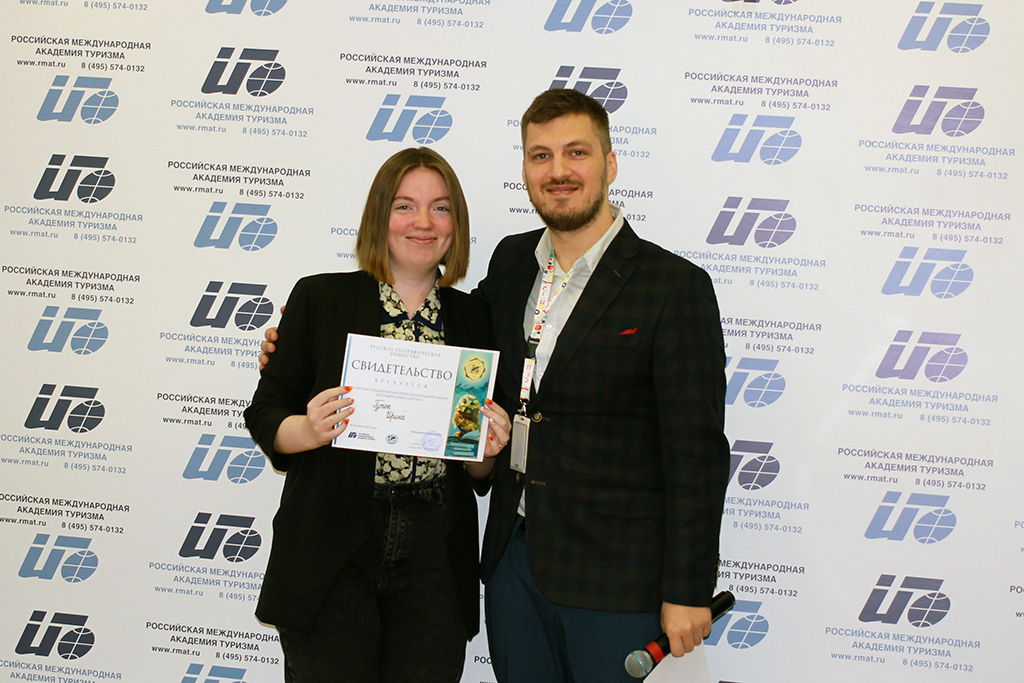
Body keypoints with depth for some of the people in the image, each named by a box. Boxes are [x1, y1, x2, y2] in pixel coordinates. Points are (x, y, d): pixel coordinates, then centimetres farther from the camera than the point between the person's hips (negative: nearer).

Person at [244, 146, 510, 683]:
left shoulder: (471, 318, 9)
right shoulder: (319, 298, 0)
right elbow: (264, 416, 0)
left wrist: (487, 447, -8)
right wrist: (310, 431, -19)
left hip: (435, 558, 3)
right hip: (330, 555, -2)